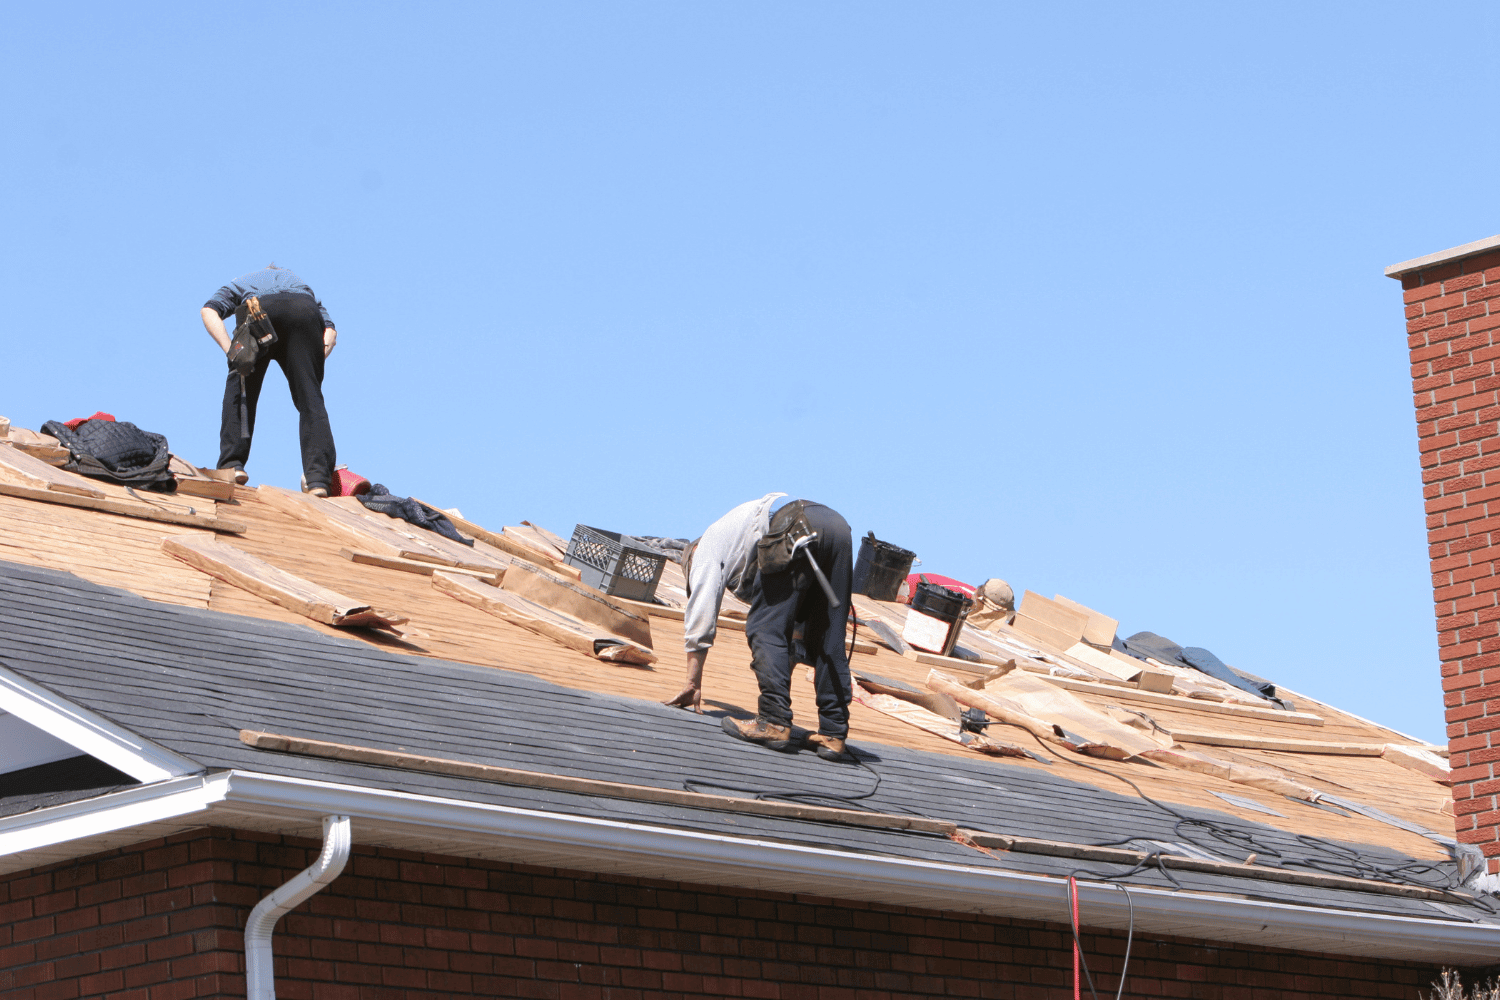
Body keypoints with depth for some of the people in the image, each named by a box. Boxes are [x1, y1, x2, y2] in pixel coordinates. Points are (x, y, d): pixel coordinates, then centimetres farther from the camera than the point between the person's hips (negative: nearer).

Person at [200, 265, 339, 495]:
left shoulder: (241, 282, 41)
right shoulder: (301, 283, 45)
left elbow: (209, 310, 16)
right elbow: (330, 331, 24)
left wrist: (231, 351, 6)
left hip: (260, 312, -1)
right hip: (304, 312, 1)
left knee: (240, 393, 14)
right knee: (310, 398, 1)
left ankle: (232, 465, 1)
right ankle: (318, 478, -13)